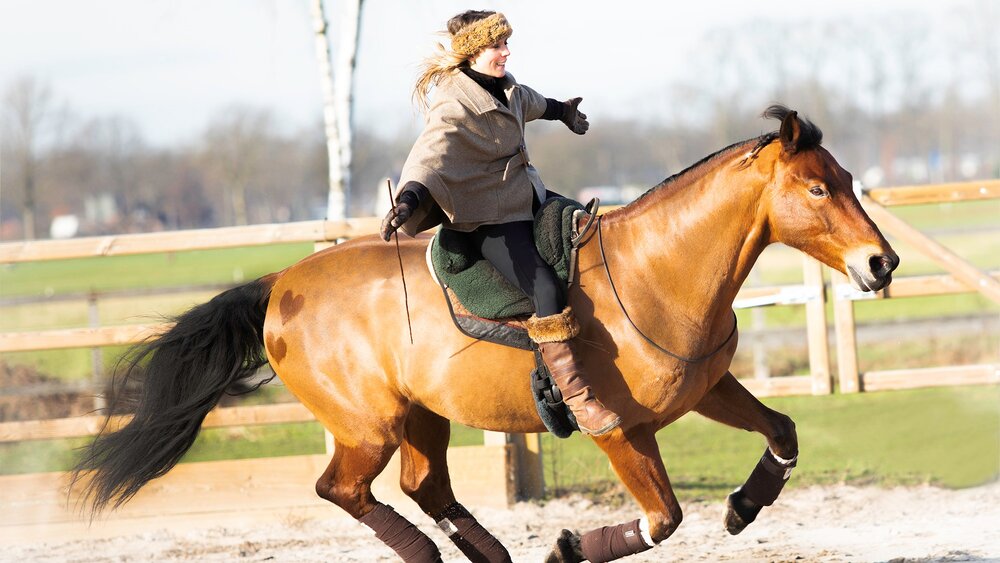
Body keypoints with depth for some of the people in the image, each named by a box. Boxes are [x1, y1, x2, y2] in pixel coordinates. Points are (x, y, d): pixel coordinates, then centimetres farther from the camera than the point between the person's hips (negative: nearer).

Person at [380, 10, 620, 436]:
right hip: (488, 220, -10)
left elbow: (529, 102, 28)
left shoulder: (502, 87, 4)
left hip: (528, 199, 10)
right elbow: (430, 156, -38)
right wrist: (408, 201, -57)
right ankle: (578, 400, -29)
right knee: (545, 288, -26)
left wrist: (561, 111, 49)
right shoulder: (454, 108, -23)